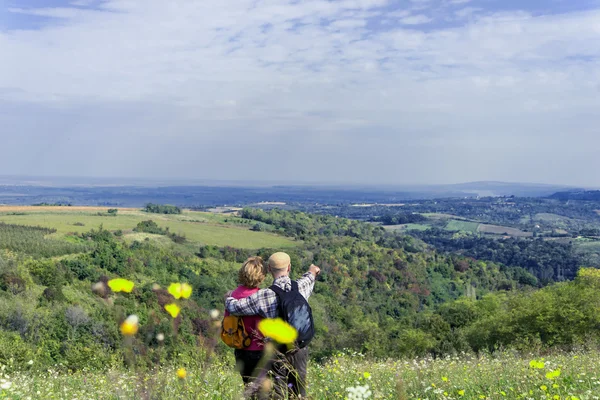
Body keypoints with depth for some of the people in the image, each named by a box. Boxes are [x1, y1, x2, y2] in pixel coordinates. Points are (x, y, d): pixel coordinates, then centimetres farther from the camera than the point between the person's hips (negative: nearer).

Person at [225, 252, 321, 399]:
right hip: (300, 349, 4)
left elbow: (234, 307, -14)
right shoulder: (301, 287, -4)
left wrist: (228, 298, 10)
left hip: (278, 352, -4)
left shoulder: (264, 296, -16)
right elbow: (309, 278, 22)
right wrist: (311, 272, 46)